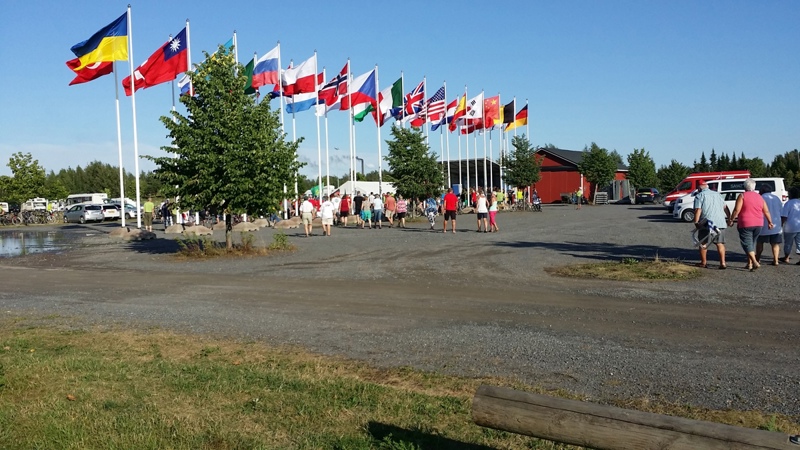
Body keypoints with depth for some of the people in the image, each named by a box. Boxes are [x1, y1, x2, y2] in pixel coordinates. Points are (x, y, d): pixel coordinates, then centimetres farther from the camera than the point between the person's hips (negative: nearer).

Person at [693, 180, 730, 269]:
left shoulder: (699, 196, -1)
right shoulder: (717, 194, 18)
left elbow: (698, 210, -12)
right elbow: (725, 208, 20)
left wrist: (696, 222, -11)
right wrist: (729, 218, 26)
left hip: (707, 224, -5)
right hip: (720, 222, 5)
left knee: (703, 244, 8)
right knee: (720, 243, 11)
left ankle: (703, 262, 17)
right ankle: (723, 263, 5)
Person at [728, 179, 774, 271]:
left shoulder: (742, 196, -7)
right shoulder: (759, 197, 11)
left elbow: (737, 210, -15)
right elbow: (766, 211, 13)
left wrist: (731, 220, -6)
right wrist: (770, 222, 21)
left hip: (745, 224, -6)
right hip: (758, 224, 6)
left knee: (747, 244, -4)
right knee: (752, 243, 17)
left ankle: (755, 262, -19)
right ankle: (749, 264, 19)